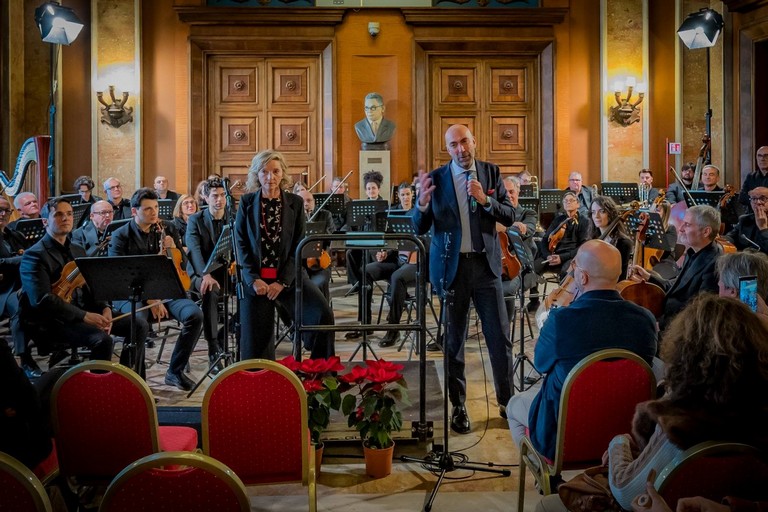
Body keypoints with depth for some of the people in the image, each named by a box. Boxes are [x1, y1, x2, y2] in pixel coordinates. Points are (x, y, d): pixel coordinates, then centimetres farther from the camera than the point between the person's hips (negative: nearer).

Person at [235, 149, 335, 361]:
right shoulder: (246, 202, 3)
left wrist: (282, 281, -11)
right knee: (256, 338, 1)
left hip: (288, 275, 0)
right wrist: (254, 279, -11)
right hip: (256, 278, 0)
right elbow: (241, 244, 1)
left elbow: (299, 246, 0)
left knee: (322, 314, -20)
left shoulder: (295, 203, 3)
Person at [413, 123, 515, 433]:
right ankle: (458, 406, 19)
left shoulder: (491, 173, 4)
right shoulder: (436, 178, -1)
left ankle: (507, 400, 18)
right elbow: (420, 228, -2)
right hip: (451, 266, -1)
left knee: (500, 335, 3)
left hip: (486, 264, 1)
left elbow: (509, 217, 1)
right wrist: (423, 202, -21)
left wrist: (485, 200, -16)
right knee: (454, 339, 8)